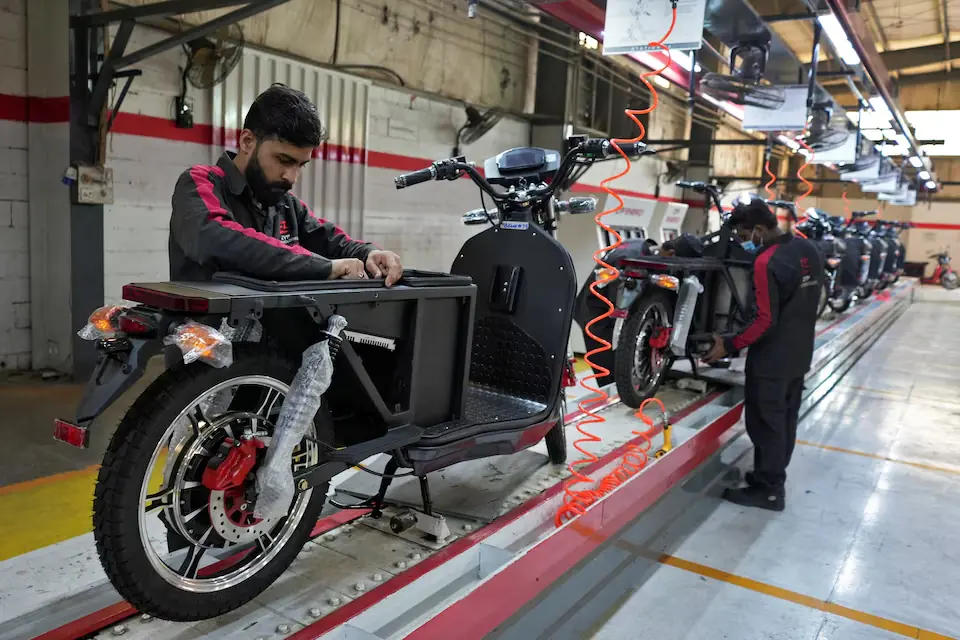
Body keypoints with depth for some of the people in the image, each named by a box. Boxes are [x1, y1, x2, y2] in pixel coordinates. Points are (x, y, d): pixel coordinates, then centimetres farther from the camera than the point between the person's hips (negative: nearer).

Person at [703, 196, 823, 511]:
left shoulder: (766, 262, -25)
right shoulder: (808, 249, 3)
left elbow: (766, 321, -25)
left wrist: (729, 345, -17)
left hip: (772, 358, -9)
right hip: (799, 354, 9)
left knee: (765, 423, 3)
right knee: (785, 419, 19)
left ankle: (767, 490, 12)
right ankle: (772, 476, 33)